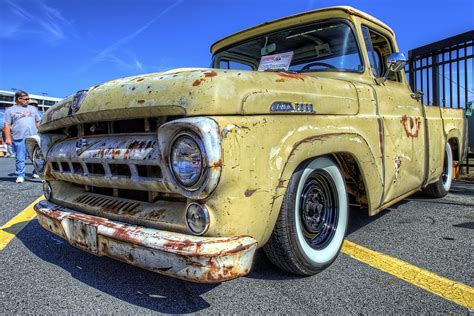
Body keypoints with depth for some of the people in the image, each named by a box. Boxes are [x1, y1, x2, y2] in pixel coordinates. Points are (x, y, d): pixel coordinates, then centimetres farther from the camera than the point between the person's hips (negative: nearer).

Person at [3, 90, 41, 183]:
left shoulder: (33, 108, 18)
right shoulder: (10, 110, 9)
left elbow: (38, 122, 20)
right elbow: (7, 125, 3)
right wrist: (8, 138, -5)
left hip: (33, 137, 2)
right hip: (19, 139, -2)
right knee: (20, 158, 1)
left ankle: (37, 172, 14)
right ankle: (20, 176, 8)